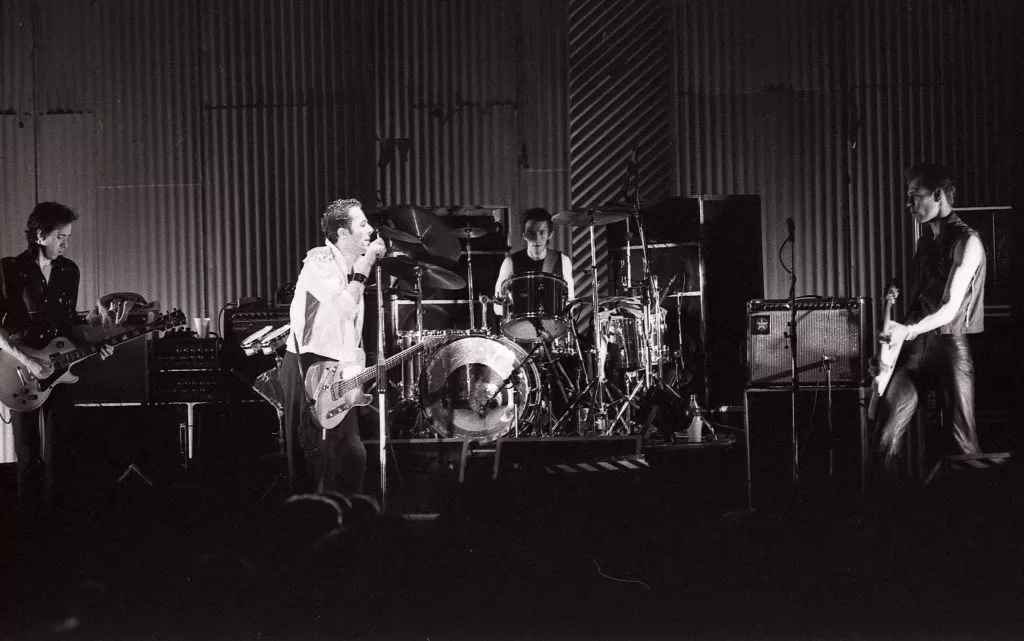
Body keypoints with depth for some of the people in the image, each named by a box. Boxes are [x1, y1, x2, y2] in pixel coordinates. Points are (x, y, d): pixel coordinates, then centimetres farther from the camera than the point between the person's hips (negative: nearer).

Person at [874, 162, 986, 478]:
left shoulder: (967, 242, -7)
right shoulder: (926, 241, 15)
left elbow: (952, 307, -14)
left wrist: (909, 331, -27)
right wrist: (896, 332, 5)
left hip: (951, 345, -6)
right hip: (914, 345, 6)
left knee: (963, 439, -2)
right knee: (887, 431, -2)